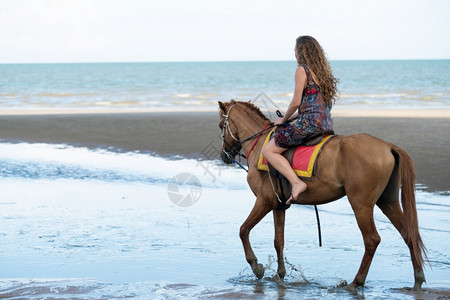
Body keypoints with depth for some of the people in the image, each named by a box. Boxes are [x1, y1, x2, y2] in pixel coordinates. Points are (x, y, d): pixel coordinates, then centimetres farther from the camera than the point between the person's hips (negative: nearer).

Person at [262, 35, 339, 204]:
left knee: (268, 151, -3)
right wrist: (291, 118, 20)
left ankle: (296, 183, -20)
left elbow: (296, 102, -12)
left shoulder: (302, 70, -8)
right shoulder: (324, 72, 17)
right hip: (326, 126, 9)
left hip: (309, 125, -9)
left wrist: (284, 120, 5)